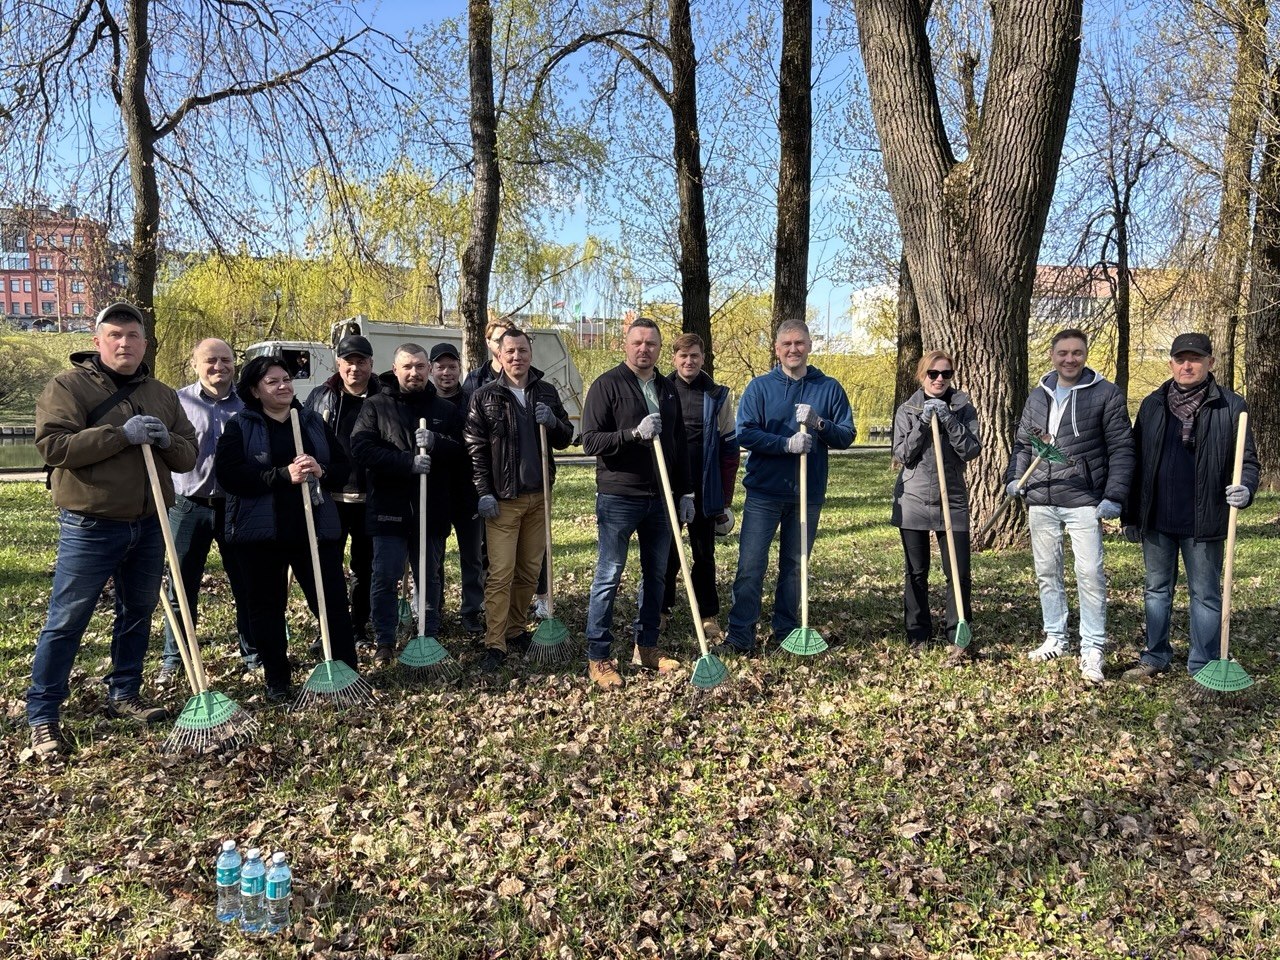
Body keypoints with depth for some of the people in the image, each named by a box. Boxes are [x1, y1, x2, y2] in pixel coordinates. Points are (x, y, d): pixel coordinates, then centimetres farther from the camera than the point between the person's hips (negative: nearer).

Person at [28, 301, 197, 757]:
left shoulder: (163, 395, 12)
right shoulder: (68, 386, -4)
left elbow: (188, 456, 11)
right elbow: (53, 445, -18)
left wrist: (166, 441, -11)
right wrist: (122, 434, -23)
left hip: (149, 527, 6)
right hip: (90, 527, -5)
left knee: (137, 614, 15)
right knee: (66, 621, 0)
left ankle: (123, 696, 30)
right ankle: (42, 715, 10)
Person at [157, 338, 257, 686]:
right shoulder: (178, 402, 1)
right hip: (189, 507, -1)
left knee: (247, 584, 9)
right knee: (182, 588, 8)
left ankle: (254, 654, 22)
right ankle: (173, 660, 21)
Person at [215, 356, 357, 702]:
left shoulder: (313, 421, 12)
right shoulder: (239, 426, 1)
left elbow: (343, 467, 9)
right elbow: (229, 475, -13)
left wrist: (320, 472, -15)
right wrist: (285, 475, -22)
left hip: (316, 527, 2)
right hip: (260, 531, -2)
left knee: (333, 600, 1)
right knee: (266, 606, 7)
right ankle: (277, 682, 20)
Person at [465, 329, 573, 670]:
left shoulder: (546, 393, 9)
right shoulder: (484, 396, -2)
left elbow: (565, 439, 13)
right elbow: (475, 448, -4)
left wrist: (553, 422, -9)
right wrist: (483, 493, -11)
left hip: (539, 496, 4)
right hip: (502, 499, -4)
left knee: (530, 571, 11)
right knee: (500, 574, -6)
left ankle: (515, 629, 26)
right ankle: (495, 645, -2)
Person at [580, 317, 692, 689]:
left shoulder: (667, 390, 12)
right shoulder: (607, 385, -6)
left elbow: (680, 445, 16)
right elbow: (590, 441, -13)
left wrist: (685, 491, 11)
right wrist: (635, 433, -24)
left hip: (661, 498, 6)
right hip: (618, 498, -6)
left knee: (656, 574, 12)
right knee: (609, 576, -1)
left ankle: (645, 647, 25)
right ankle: (597, 657, 7)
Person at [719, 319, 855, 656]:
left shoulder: (829, 388, 4)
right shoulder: (760, 386, 0)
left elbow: (847, 436, 2)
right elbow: (744, 433, -10)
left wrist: (819, 424, -17)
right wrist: (787, 443, -21)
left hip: (808, 493, 2)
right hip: (764, 492, -2)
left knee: (794, 565, 12)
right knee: (750, 565, -3)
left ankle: (787, 633, 23)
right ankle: (740, 635, 3)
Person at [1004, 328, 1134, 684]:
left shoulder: (1106, 394, -3)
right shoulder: (1038, 396, 11)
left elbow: (1121, 448, -5)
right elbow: (1023, 443, 20)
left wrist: (1114, 496, -13)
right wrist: (1014, 477, 4)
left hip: (1083, 501, -5)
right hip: (1040, 502, 5)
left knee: (1090, 574, -6)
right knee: (1047, 573, 12)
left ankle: (1092, 650, 4)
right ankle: (1055, 638, 25)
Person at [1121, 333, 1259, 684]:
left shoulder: (1230, 406, -2)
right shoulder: (1152, 405, 7)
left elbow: (1247, 459, 1)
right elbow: (1135, 461, 9)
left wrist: (1245, 488, -21)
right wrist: (1131, 516, 8)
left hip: (1203, 522, -3)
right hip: (1156, 521, 3)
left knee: (1205, 594, 7)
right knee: (1157, 589, 14)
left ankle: (1202, 668, 16)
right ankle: (1155, 658, 26)